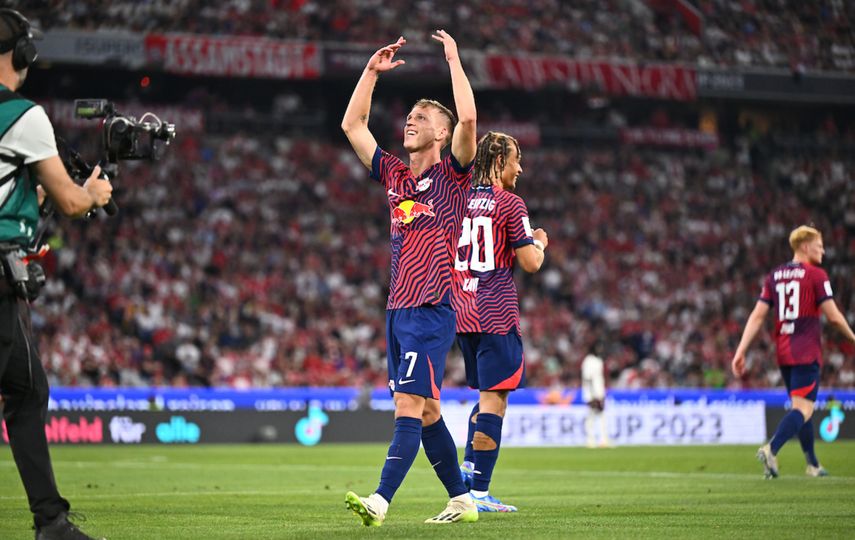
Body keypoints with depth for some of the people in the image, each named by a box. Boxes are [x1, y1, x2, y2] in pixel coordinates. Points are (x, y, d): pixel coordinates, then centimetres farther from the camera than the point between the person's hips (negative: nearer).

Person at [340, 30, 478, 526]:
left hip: (431, 312, -8)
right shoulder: (395, 175, 17)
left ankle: (380, 501, -25)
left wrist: (454, 60, -8)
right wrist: (373, 72, 15)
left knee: (410, 407, -15)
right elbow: (352, 124, 21)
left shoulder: (453, 174, -1)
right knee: (425, 412, 10)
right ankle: (462, 500, 18)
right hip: (398, 309, 8)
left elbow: (468, 118, -17)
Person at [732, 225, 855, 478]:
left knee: (801, 407, 18)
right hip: (807, 352, -7)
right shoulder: (816, 275, -6)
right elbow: (833, 316, -8)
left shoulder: (774, 276, 11)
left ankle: (813, 465, 24)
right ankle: (771, 449, -32)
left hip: (783, 353, 7)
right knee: (803, 408, -11)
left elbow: (757, 316, 4)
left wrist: (741, 350, 2)